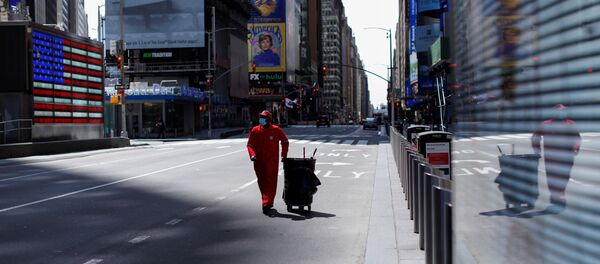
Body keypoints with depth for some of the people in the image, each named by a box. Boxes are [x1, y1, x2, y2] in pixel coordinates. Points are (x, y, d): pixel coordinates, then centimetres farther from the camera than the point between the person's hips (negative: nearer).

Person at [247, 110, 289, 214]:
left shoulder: (276, 130, -3)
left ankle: (267, 203, -12)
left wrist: (284, 155, 7)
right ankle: (268, 202, 26)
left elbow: (285, 142, 12)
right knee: (262, 183, 11)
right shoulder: (255, 131, 1)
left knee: (270, 182, -10)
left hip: (272, 162, -3)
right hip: (259, 162, 3)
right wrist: (252, 154, -14)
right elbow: (250, 144, 4)